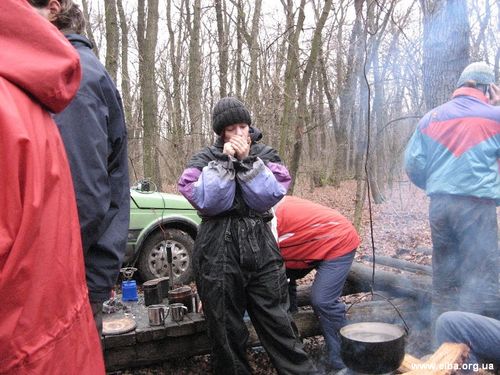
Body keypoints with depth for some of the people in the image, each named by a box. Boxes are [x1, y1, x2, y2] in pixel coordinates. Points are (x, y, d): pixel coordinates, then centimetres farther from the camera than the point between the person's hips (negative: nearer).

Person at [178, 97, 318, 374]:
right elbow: (207, 201, -12)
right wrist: (224, 161, -13)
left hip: (260, 246, 1)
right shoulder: (205, 158, 4)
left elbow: (270, 196, -6)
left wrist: (247, 160, -12)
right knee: (226, 329, 9)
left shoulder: (264, 154, 9)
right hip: (218, 250, -1)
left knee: (277, 320, 5)